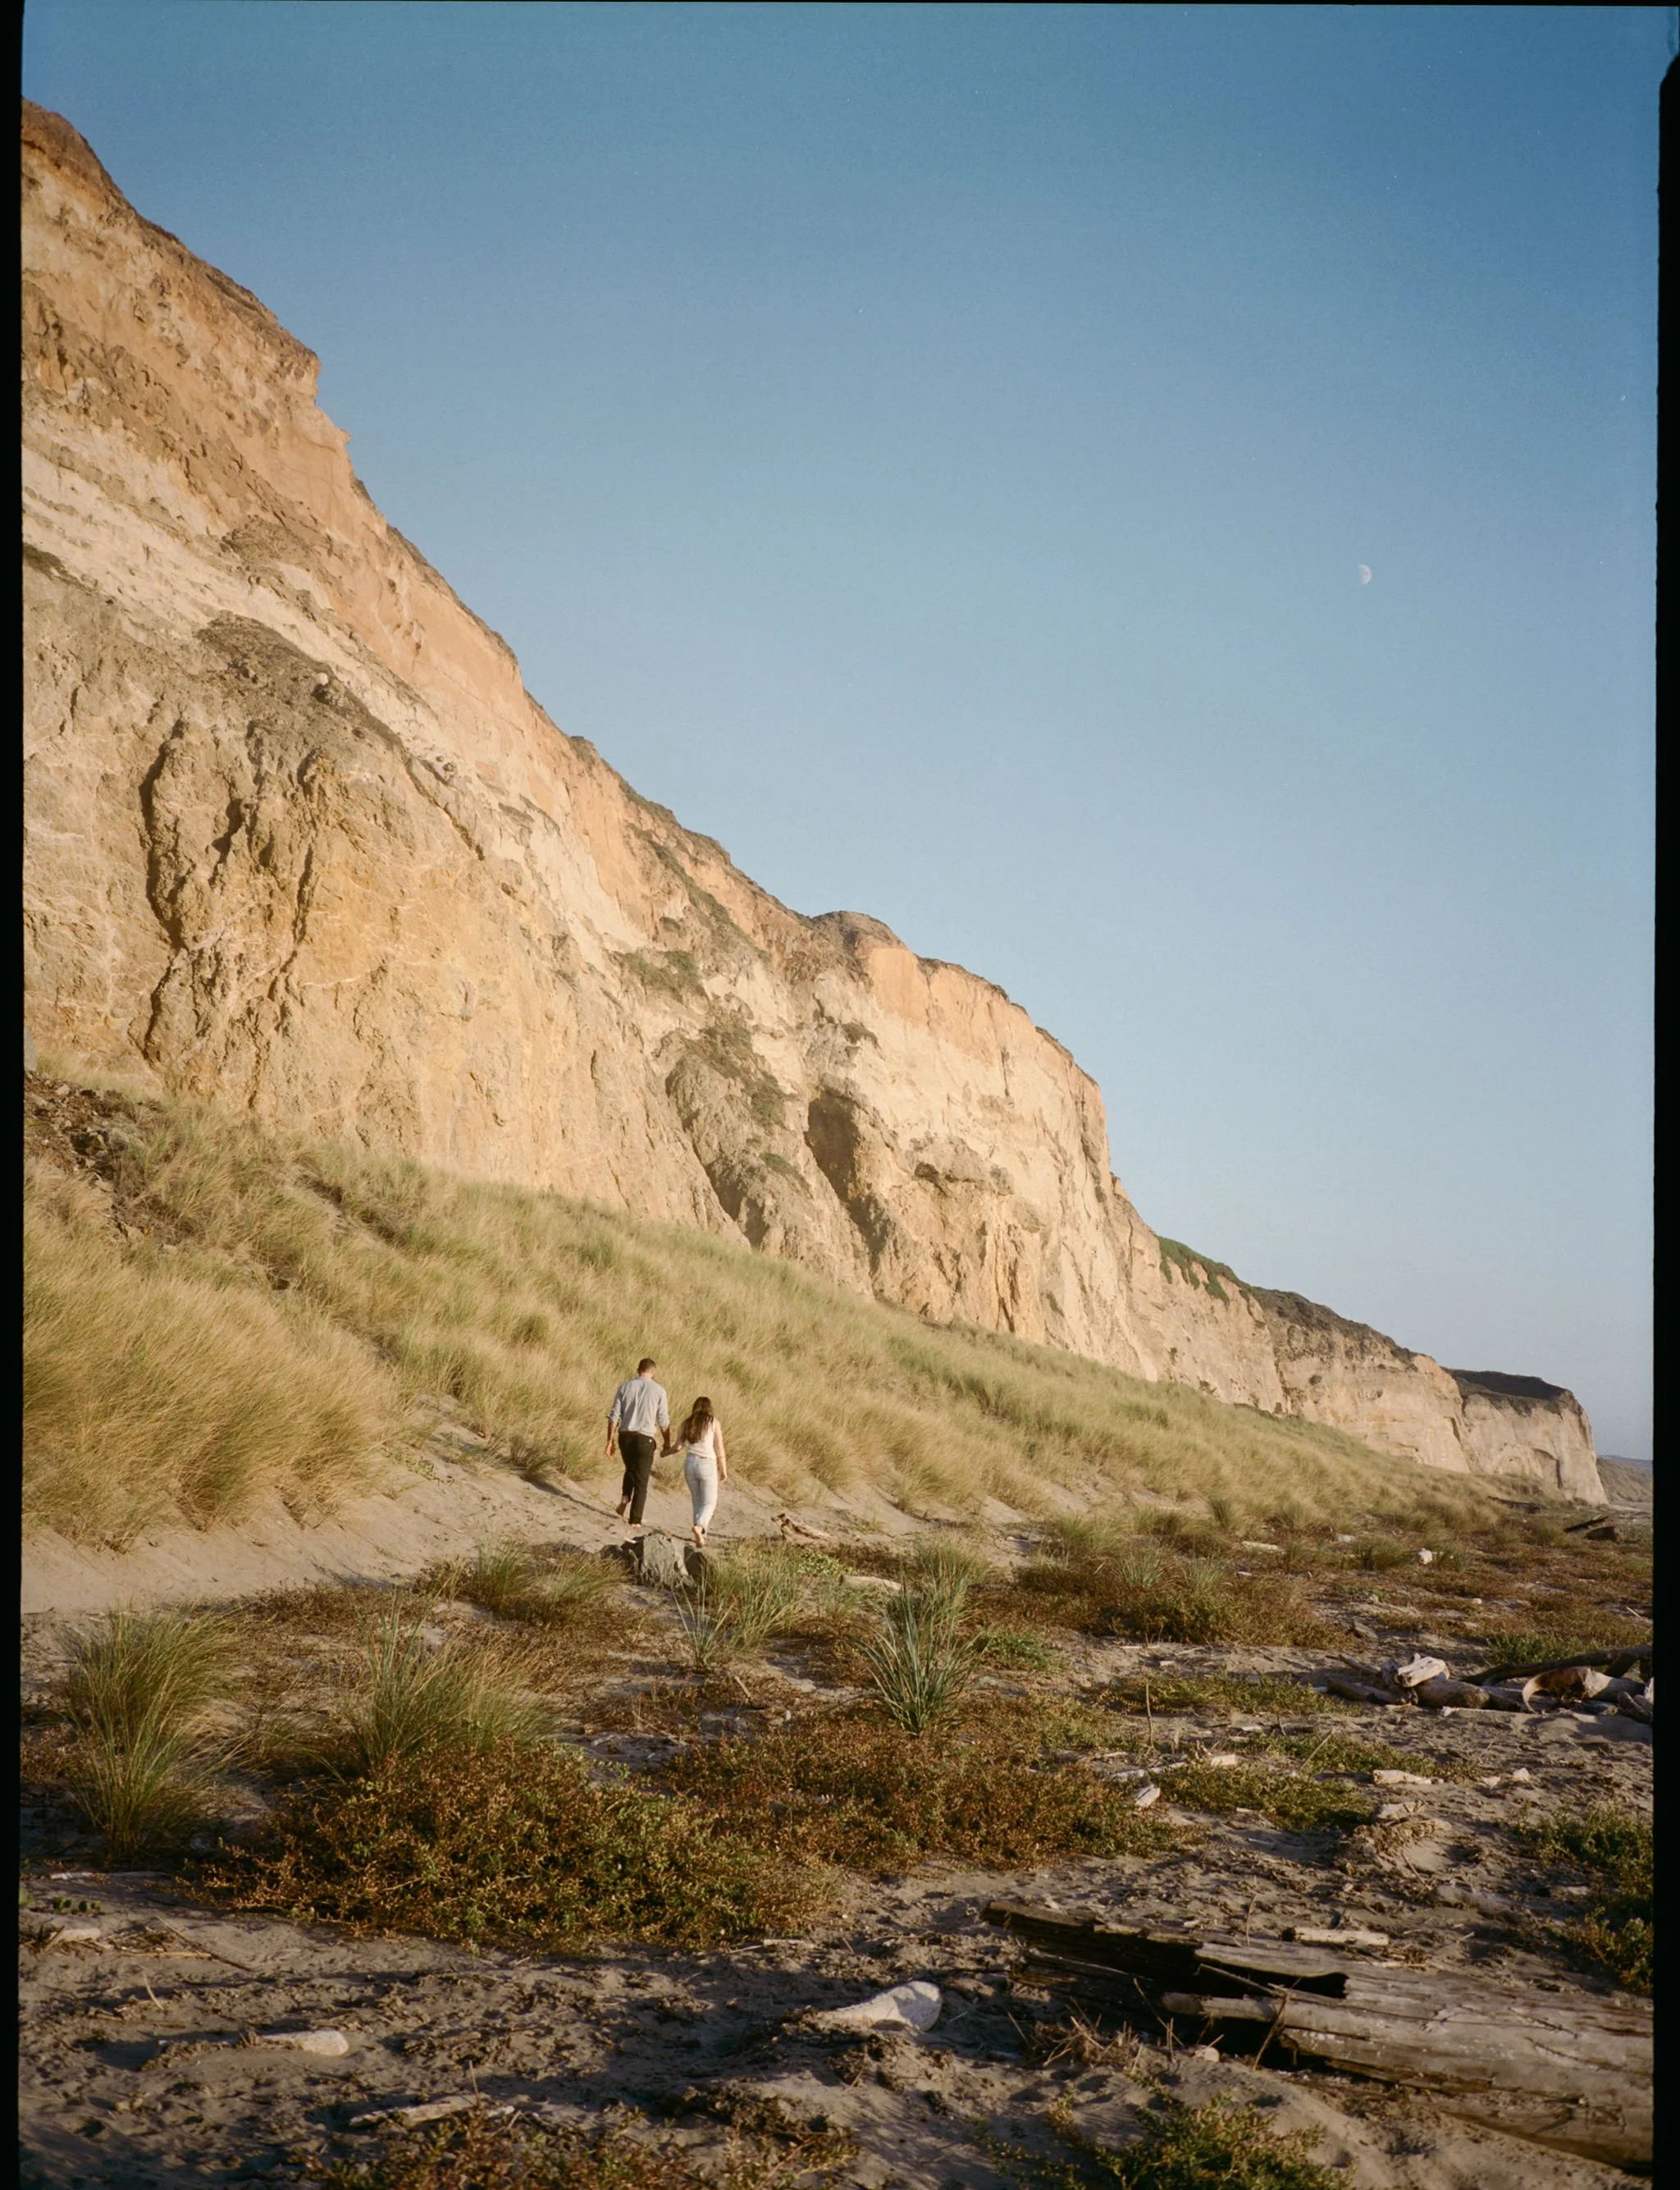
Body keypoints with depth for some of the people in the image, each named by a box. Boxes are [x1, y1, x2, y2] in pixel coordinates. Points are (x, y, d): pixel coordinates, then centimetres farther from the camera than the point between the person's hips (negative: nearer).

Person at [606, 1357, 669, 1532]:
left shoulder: (625, 1387, 3)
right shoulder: (658, 1390, -2)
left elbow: (614, 1416, 1)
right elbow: (663, 1421, -1)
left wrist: (609, 1441, 6)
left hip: (625, 1436, 3)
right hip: (645, 1438, -3)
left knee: (630, 1470, 28)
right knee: (641, 1481, 9)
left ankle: (625, 1498, 5)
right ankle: (635, 1520, 7)